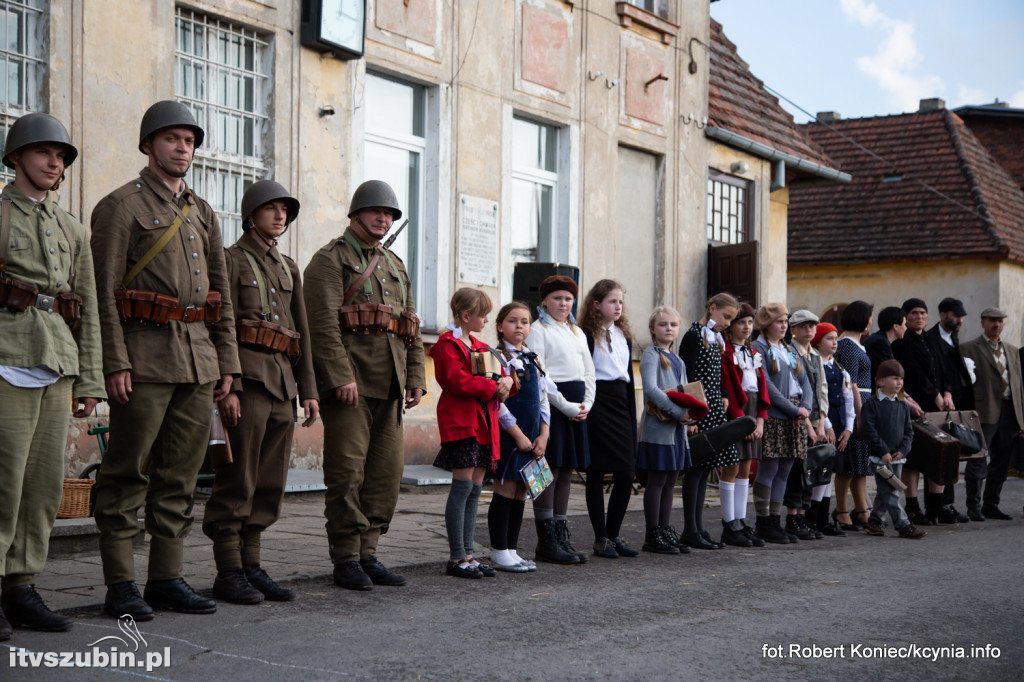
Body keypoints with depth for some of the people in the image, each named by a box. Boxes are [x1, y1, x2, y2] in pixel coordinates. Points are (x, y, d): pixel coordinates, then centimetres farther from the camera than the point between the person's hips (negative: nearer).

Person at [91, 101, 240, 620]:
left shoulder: (202, 213, 19)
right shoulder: (121, 206, -1)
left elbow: (221, 293, 19)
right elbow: (104, 291, -8)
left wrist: (227, 362, 12)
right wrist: (116, 363, -16)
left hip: (198, 359, 6)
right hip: (144, 357, -6)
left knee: (181, 474, 8)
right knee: (127, 474, -2)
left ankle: (167, 577, 14)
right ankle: (120, 585, 3)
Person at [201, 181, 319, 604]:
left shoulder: (288, 268, 20)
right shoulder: (231, 259, -1)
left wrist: (308, 389, 13)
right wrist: (228, 386, -17)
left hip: (281, 382, 7)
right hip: (247, 379, -7)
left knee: (270, 481, 7)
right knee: (237, 479, -5)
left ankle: (252, 567, 14)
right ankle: (228, 573, 1)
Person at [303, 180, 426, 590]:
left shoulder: (395, 264, 21)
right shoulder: (330, 259, -2)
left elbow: (412, 326, 21)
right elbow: (323, 322, -13)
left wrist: (416, 378, 11)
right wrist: (342, 376, -20)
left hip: (389, 386, 7)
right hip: (349, 380, -7)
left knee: (387, 469, 6)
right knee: (347, 471, -5)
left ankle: (368, 553, 14)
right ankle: (346, 560, 2)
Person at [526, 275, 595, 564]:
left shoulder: (577, 332, 20)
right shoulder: (538, 331, -3)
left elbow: (589, 371, 19)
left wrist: (586, 404, 2)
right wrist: (565, 406, -16)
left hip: (577, 406, 7)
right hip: (551, 402, -7)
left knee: (566, 471, 9)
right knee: (549, 469, -7)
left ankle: (561, 535, 15)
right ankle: (546, 541, -2)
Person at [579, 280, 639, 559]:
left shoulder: (624, 336, 16)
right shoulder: (587, 335, -5)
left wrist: (632, 418, 15)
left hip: (620, 405, 7)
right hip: (597, 407, -6)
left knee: (626, 474, 2)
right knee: (597, 473, -1)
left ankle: (613, 535, 13)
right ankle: (600, 539, 7)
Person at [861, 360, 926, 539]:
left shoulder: (902, 405, 10)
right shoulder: (871, 403, -8)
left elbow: (908, 431, 11)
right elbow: (867, 429, -13)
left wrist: (902, 450, -6)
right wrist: (884, 452, -16)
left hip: (897, 457, 6)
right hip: (879, 457, -6)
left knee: (885, 492, 11)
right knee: (890, 492, -7)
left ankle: (874, 521, 24)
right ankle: (903, 525, -7)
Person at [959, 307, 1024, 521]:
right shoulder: (968, 348, 0)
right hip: (984, 412, -6)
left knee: (1001, 461, 9)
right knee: (978, 461, -5)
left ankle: (991, 504, 17)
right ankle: (973, 506, 2)